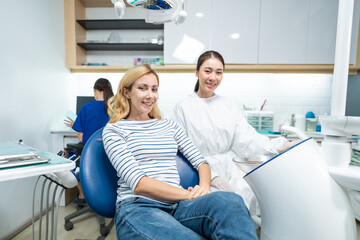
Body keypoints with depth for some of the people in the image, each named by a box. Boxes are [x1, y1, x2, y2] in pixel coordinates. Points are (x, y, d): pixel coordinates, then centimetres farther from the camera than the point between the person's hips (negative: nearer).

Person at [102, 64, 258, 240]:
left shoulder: (170, 126, 20)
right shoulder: (113, 130, 5)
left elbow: (200, 162, 15)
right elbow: (138, 183, -9)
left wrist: (204, 187, -8)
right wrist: (187, 194, -15)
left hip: (177, 204, 5)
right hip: (137, 208, -4)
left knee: (230, 201, -28)